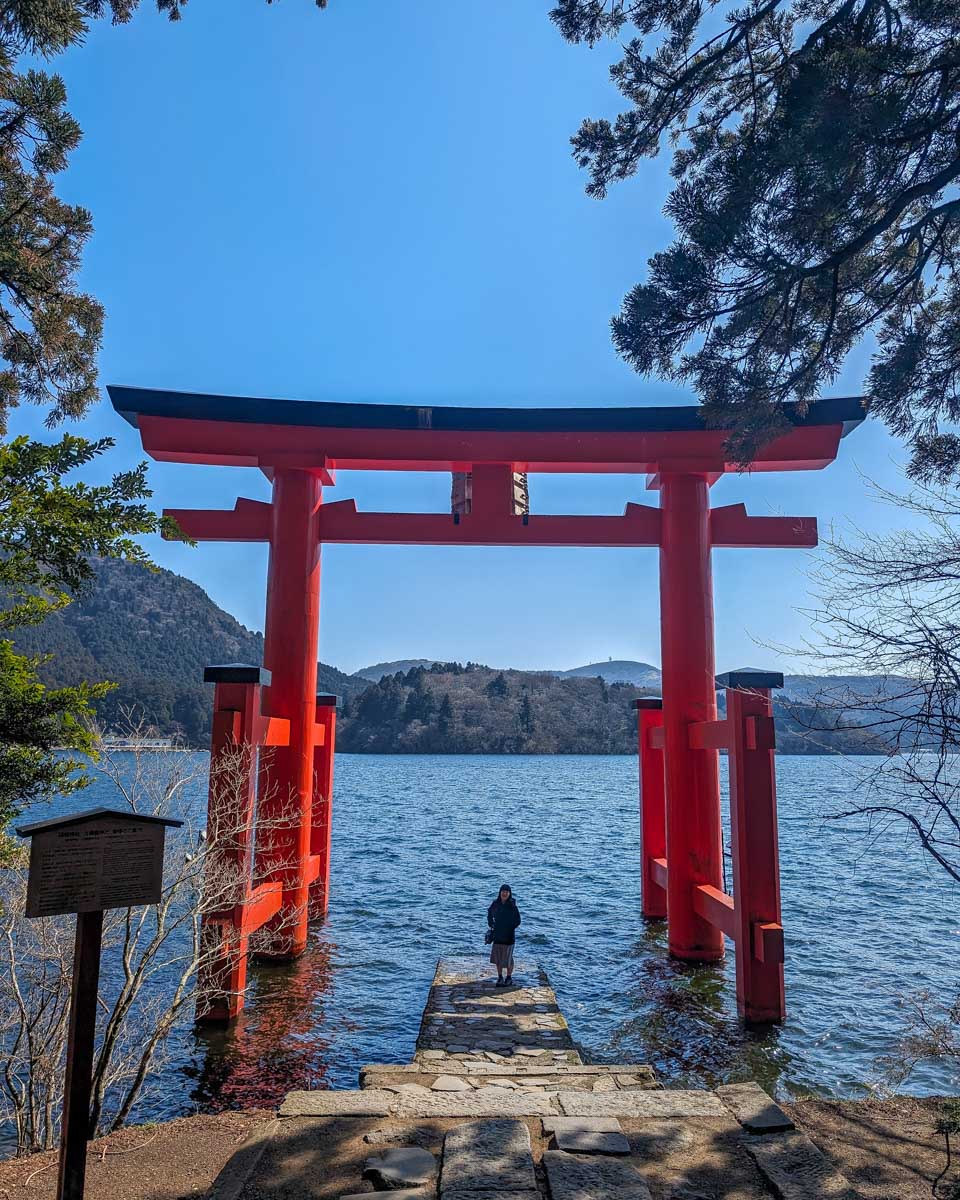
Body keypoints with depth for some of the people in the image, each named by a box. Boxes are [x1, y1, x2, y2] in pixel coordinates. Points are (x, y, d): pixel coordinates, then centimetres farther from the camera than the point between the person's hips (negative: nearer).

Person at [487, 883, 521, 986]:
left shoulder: (512, 906, -13)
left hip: (508, 936, -4)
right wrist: (491, 924, 11)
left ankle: (509, 978, 21)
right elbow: (489, 913, 20)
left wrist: (509, 928, -9)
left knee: (507, 957, 3)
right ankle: (500, 977, 26)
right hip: (497, 935, 4)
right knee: (497, 957, 10)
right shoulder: (496, 904, 0)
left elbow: (517, 921, -8)